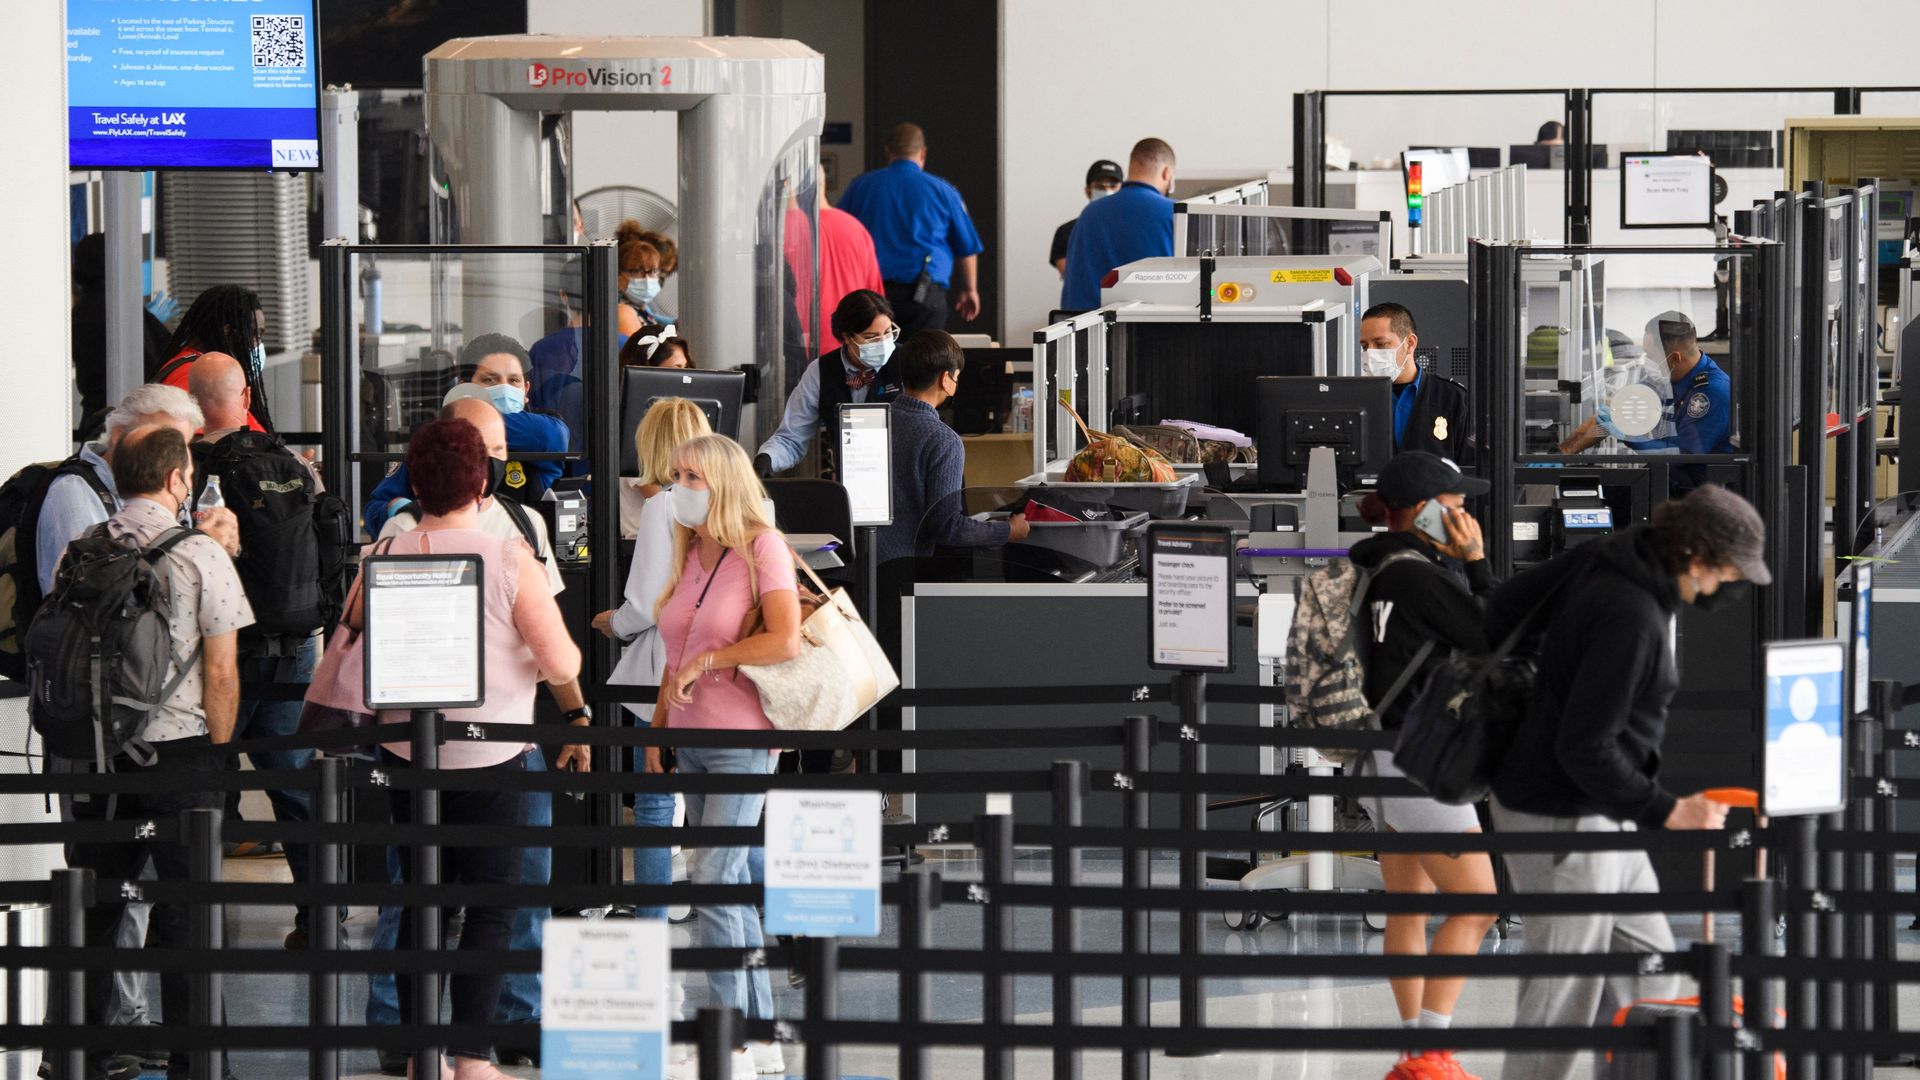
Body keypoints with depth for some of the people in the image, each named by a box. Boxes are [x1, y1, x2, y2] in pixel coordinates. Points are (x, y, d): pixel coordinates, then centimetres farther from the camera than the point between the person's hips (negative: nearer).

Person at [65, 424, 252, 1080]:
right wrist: (218, 753, 2)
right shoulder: (200, 555, -9)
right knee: (184, 913, 3)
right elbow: (221, 673, -10)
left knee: (94, 909, 12)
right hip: (179, 749, -4)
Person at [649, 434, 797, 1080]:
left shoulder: (762, 548, -9)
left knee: (712, 881, -13)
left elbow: (786, 641, -19)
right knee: (732, 885, 9)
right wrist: (657, 728, 15)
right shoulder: (689, 555, 13)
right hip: (692, 738, 8)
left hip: (744, 741, -8)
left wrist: (707, 660, -14)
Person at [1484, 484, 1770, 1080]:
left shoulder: (1602, 560, -1)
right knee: (1566, 992, -1)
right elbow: (1586, 749, -25)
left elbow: (1503, 607, 9)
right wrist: (1667, 811, -18)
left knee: (1646, 962, 16)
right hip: (1563, 819, -10)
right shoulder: (1632, 618, -26)